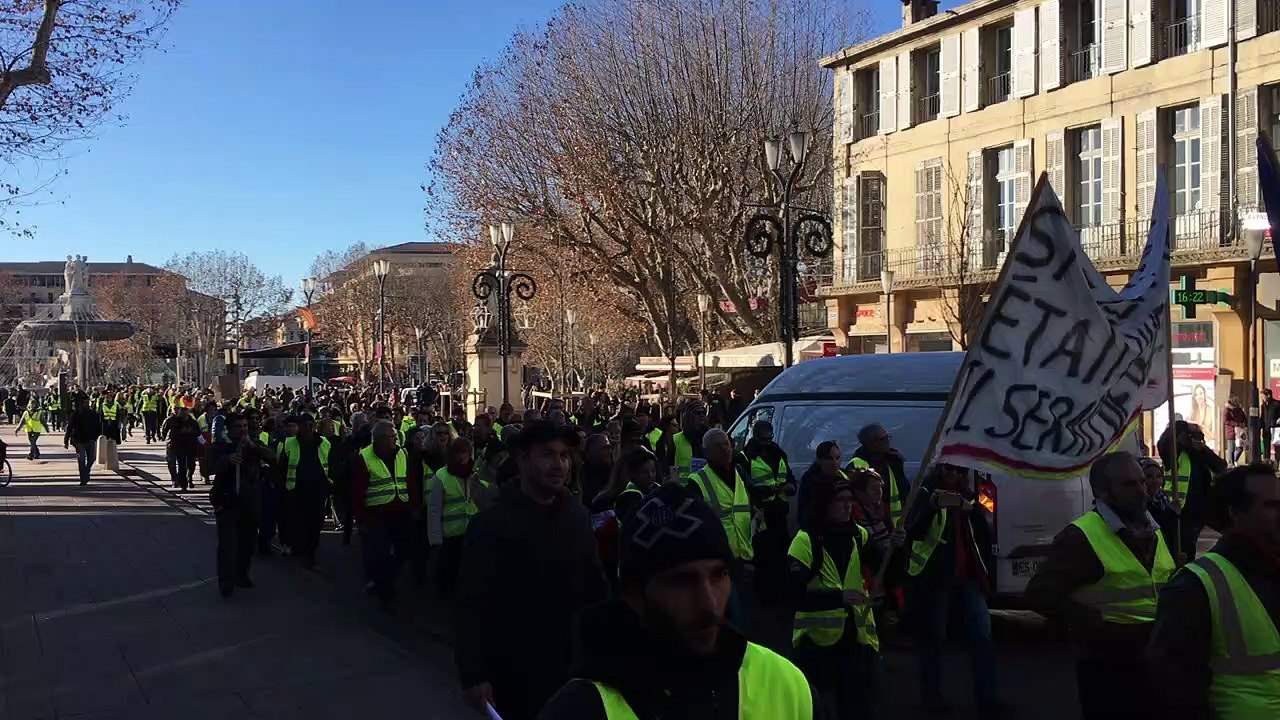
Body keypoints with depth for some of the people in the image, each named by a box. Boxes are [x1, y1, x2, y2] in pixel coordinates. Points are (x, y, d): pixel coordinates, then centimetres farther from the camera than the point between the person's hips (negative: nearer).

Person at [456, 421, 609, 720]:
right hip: (514, 672, -5)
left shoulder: (577, 516, 3)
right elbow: (473, 603, -15)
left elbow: (594, 583, 10)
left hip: (570, 665, 5)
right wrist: (474, 675, -18)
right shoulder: (491, 523, -13)